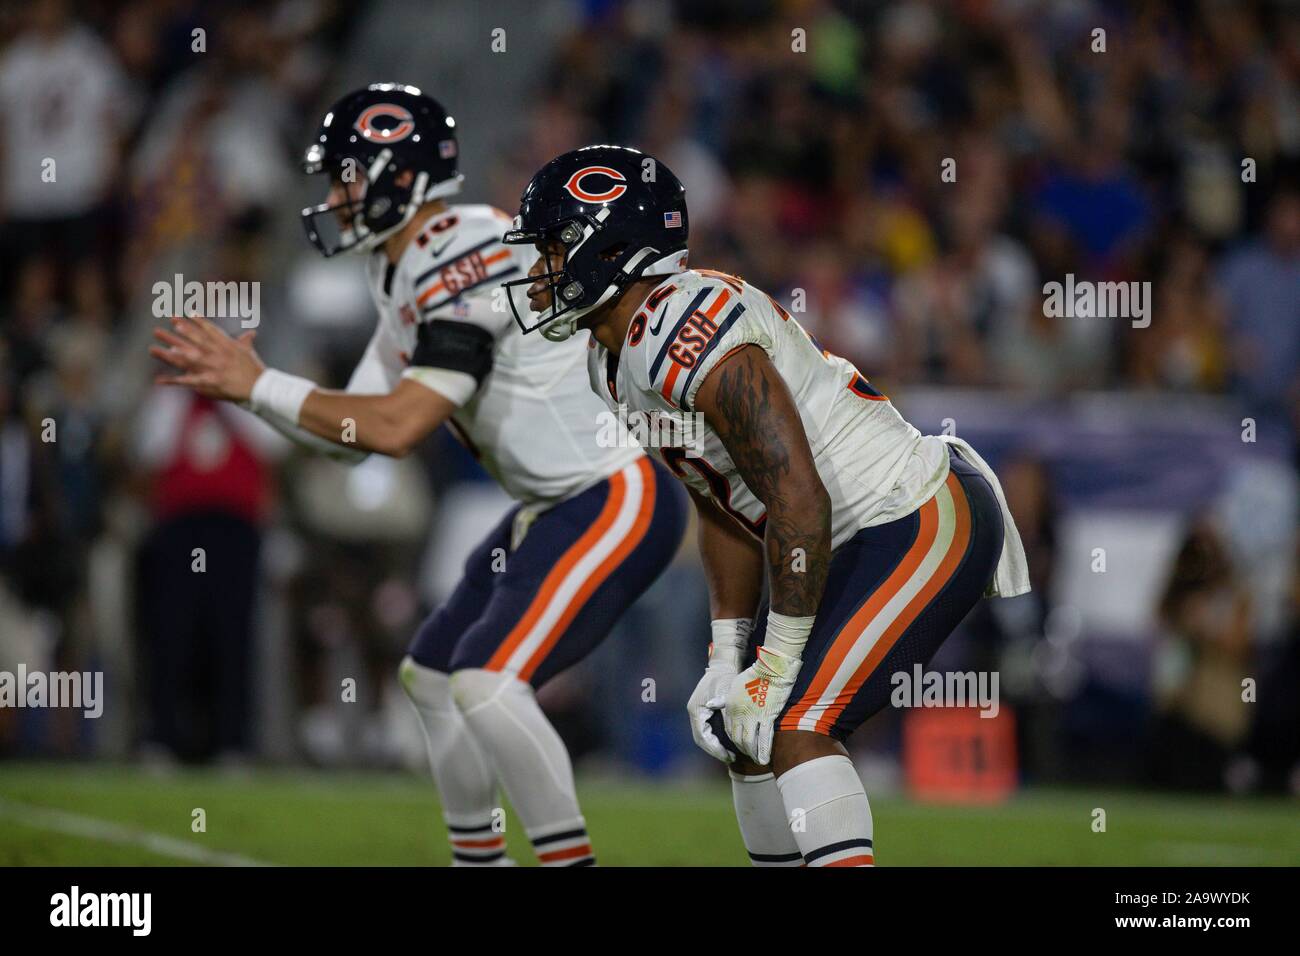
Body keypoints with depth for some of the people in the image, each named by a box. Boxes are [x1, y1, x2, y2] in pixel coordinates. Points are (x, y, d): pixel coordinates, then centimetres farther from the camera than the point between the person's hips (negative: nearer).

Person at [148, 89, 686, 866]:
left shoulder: (467, 258, -21)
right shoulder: (407, 275, 10)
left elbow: (398, 427, -25)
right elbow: (354, 429, 13)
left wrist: (259, 387, -19)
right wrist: (240, 381, 1)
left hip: (617, 504, -11)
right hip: (557, 510, 11)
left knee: (488, 684, -22)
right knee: (434, 677, 19)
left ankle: (570, 860, -16)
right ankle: (479, 858, 31)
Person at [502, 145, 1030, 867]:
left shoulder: (687, 339, -25)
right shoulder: (614, 361, 8)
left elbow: (798, 502, -27)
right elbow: (723, 510, 16)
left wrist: (777, 665, -20)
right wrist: (728, 656, 10)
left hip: (928, 525, -10)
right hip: (858, 537, 10)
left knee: (794, 725, -19)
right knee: (743, 731, 12)